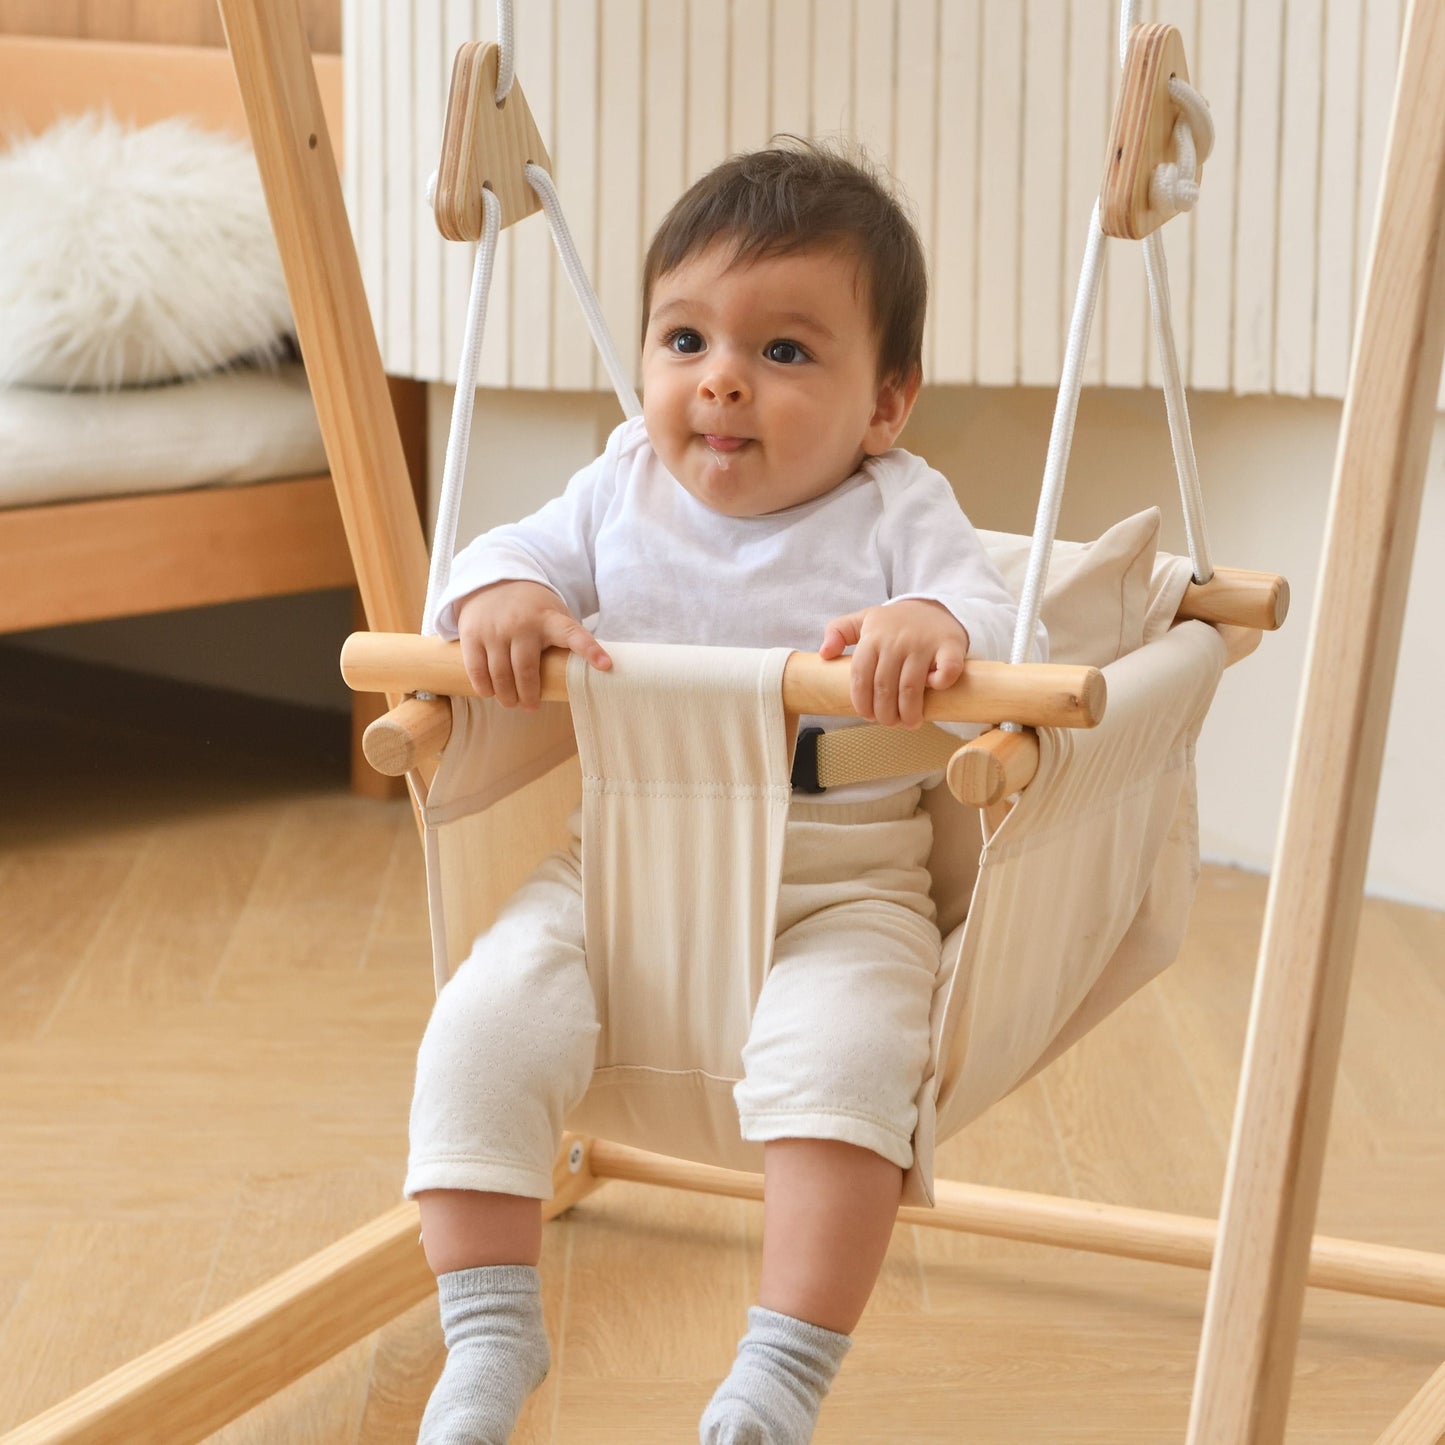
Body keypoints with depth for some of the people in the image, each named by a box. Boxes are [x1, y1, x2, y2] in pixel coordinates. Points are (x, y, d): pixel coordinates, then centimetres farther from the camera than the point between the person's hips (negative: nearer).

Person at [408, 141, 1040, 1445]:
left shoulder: (901, 515, -4)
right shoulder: (624, 491, 7)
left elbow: (997, 627, -15)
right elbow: (521, 548, 6)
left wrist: (938, 631, -39)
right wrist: (498, 595, -19)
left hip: (843, 890, -3)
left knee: (836, 1054, -31)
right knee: (485, 1018, -18)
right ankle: (490, 1331, -5)